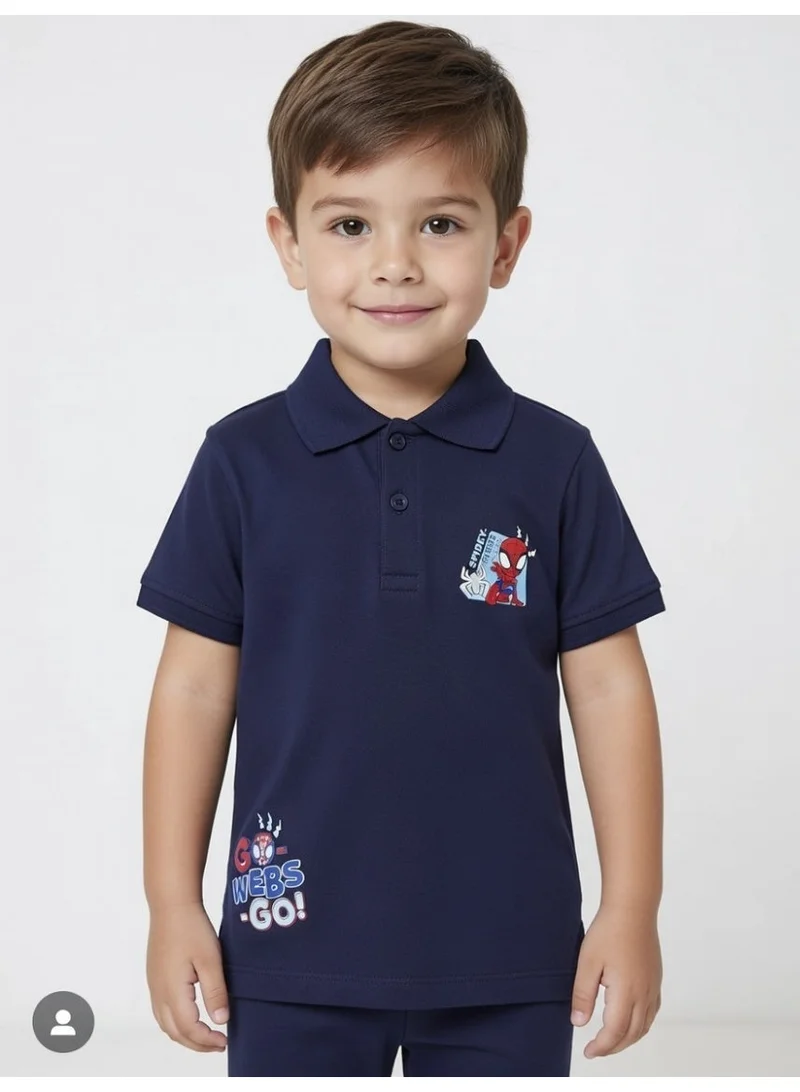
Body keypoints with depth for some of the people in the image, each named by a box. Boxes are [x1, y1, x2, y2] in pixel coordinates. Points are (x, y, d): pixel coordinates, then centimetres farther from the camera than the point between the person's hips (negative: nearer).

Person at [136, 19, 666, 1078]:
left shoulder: (555, 461, -3)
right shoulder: (244, 460, -3)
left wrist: (633, 908, 0)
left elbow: (609, 688, 1)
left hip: (509, 958, 0)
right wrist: (173, 905, 2)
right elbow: (195, 686, 1)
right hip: (294, 951, 0)